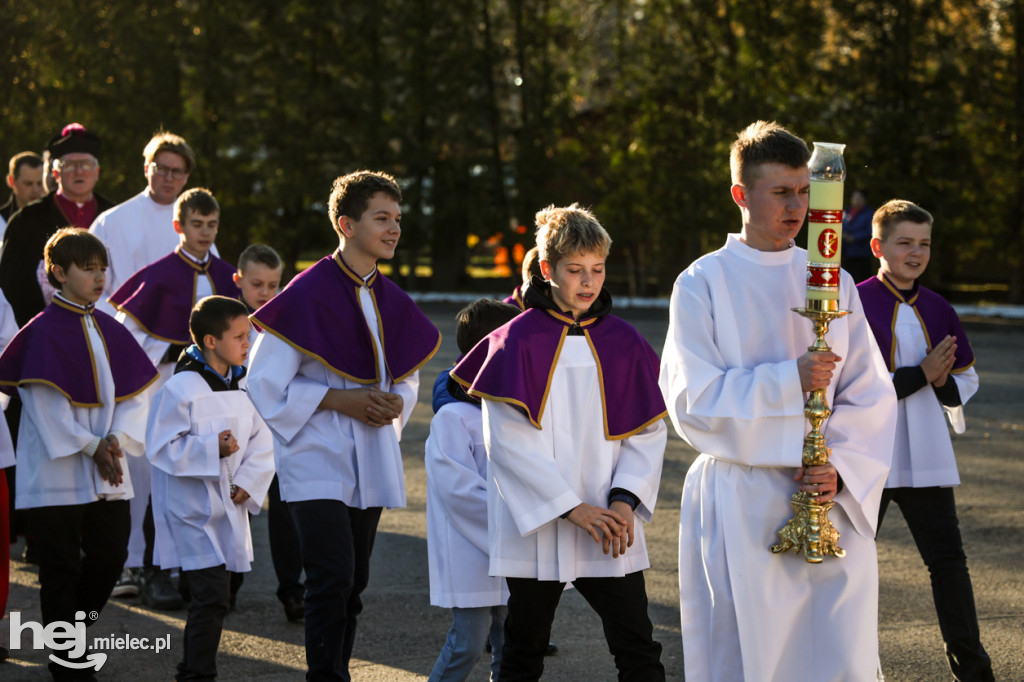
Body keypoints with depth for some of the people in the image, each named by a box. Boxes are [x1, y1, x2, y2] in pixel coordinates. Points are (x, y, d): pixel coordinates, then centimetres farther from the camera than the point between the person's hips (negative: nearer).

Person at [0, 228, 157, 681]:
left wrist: (117, 439, -10)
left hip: (106, 472, 6)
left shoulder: (111, 331, 9)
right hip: (58, 470, -6)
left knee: (111, 554, 6)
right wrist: (90, 447, -16)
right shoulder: (44, 332, -9)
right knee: (62, 567, 1)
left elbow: (136, 392, 7)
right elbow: (46, 405, -14)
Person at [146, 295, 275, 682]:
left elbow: (262, 446, 11)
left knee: (216, 597, 12)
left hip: (229, 507, 7)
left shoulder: (244, 388, 7)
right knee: (212, 594, -12)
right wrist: (212, 449, -24)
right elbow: (161, 447, -16)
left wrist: (248, 484, -5)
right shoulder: (180, 389, -15)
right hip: (192, 508, -7)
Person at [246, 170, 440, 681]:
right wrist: (337, 399, -16)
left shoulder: (393, 303, 10)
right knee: (332, 579, -15)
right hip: (317, 461, -7)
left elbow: (407, 378, 23)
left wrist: (394, 403, 0)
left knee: (353, 583, 10)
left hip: (370, 463, 7)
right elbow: (264, 382, -11)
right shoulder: (308, 294, -11)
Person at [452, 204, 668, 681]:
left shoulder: (622, 343, 6)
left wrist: (625, 500, -10)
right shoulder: (518, 341, -4)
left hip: (610, 530, 2)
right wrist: (572, 508, -14)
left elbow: (648, 431, 6)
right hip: (537, 528, -2)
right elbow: (508, 440, -9)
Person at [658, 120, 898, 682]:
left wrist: (841, 467, -9)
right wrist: (789, 380, -16)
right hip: (739, 507, -3)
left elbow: (871, 394, 7)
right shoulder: (702, 285, -1)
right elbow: (693, 400, -8)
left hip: (833, 504, 3)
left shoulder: (834, 283, 10)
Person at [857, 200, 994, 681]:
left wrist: (946, 383, -7)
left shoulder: (938, 310, 7)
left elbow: (966, 379, 16)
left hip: (927, 457, 4)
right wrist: (921, 374, -19)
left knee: (948, 559, 3)